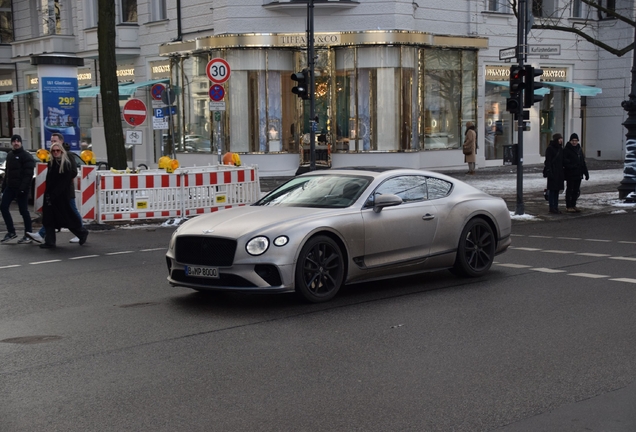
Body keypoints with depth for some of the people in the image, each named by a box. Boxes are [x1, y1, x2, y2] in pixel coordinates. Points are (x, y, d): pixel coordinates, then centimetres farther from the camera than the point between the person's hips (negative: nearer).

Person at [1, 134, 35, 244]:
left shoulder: (26, 156, -9)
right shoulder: (10, 155, 16)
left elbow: (28, 174, -17)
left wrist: (23, 188, -24)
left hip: (21, 188, -8)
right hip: (10, 187, 8)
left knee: (24, 210, -3)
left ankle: (28, 235, 5)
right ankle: (11, 232, 13)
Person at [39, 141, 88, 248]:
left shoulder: (66, 164, -10)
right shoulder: (51, 163, 9)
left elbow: (64, 182, -15)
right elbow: (49, 182, 15)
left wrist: (54, 194, -18)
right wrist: (48, 194, 4)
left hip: (62, 196, -6)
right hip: (50, 195, 6)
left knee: (67, 216, 4)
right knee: (49, 218, 1)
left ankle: (82, 232, 24)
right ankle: (49, 241, 4)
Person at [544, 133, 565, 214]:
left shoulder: (560, 148, 13)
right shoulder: (550, 148, -10)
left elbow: (562, 161, 18)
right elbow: (548, 161, -14)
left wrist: (563, 173, 14)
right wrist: (550, 172, -20)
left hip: (559, 173, 8)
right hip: (553, 172, -8)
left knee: (557, 190, 10)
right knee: (552, 190, -4)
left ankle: (556, 207, 15)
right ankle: (551, 208, 0)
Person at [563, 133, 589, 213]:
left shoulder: (579, 149, 14)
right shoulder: (566, 150, -7)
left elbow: (583, 162, 18)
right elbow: (564, 161, -13)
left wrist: (586, 173, 16)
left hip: (578, 174, 7)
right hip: (570, 174, -7)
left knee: (576, 191, 10)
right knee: (569, 190, -1)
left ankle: (573, 206, 20)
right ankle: (568, 207, 5)